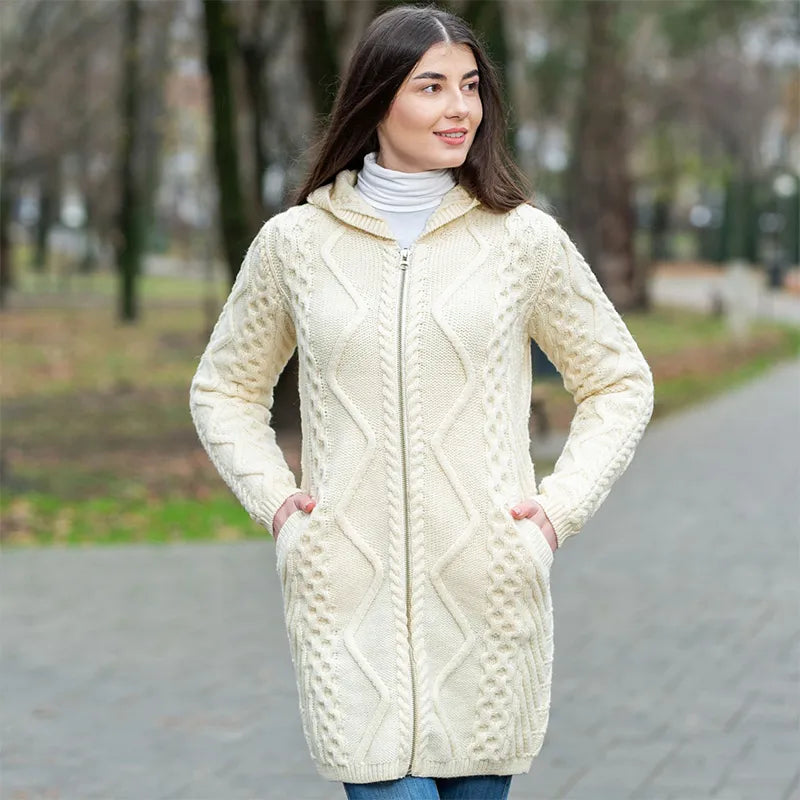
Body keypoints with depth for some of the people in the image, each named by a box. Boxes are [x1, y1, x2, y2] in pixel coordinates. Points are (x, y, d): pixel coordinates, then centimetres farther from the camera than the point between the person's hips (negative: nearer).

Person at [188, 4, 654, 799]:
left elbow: (619, 381, 13)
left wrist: (562, 504, 1)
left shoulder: (525, 238, 4)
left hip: (485, 591, 1)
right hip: (347, 598, 0)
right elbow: (224, 389, 17)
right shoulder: (294, 241, 5)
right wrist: (272, 499, 3)